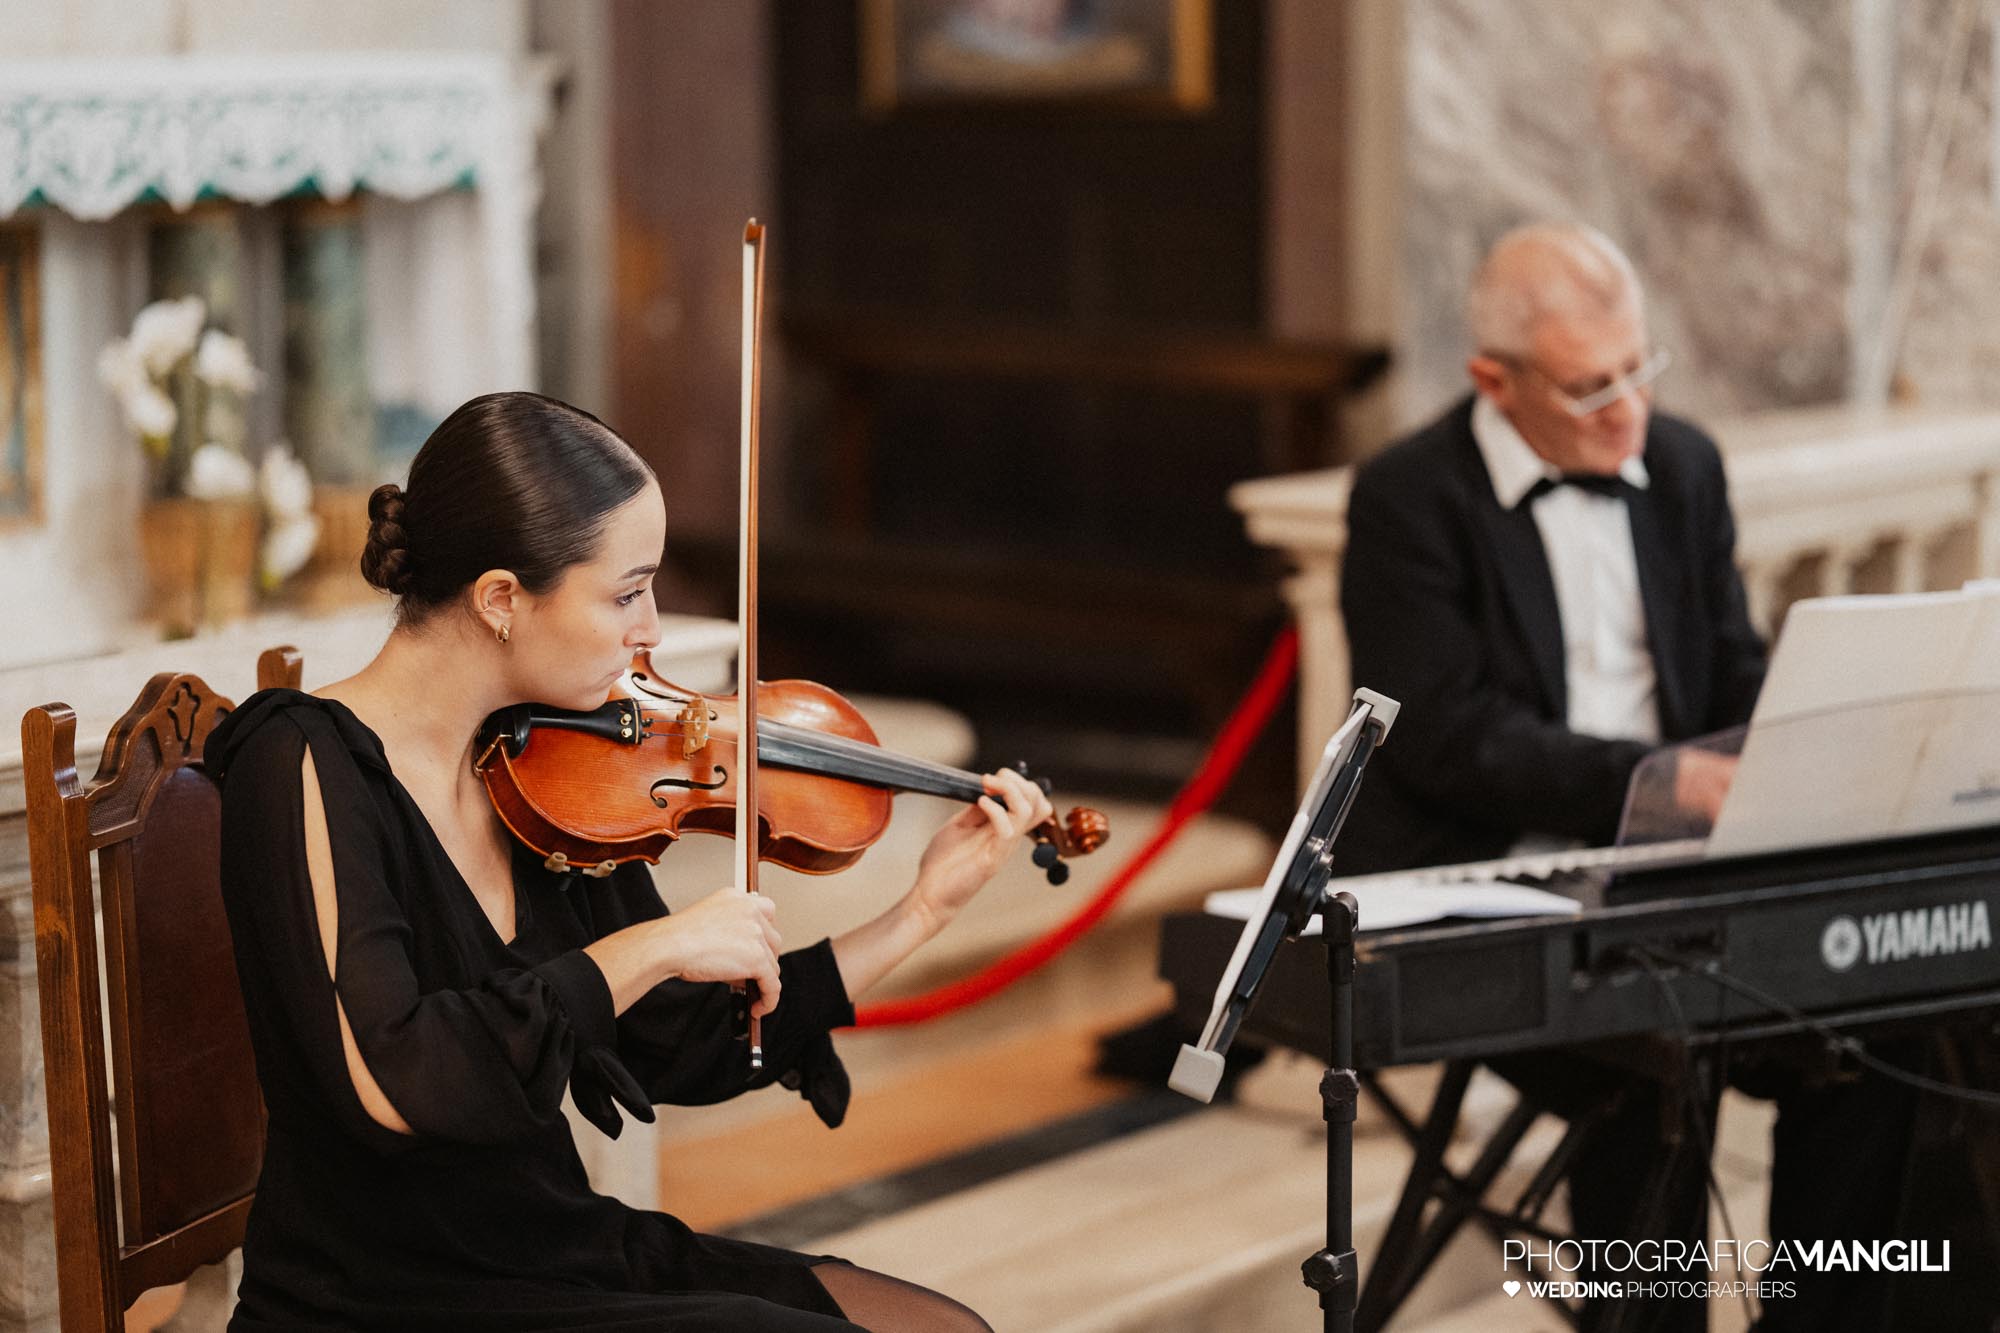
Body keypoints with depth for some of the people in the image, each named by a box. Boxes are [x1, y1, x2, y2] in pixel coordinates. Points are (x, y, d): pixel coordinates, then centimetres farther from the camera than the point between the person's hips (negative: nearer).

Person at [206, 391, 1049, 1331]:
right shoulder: (308, 766, -18)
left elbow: (684, 1056, 9)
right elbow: (390, 1085, -31)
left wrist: (924, 912, 8)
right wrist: (649, 949, -26)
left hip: (561, 1251, 7)